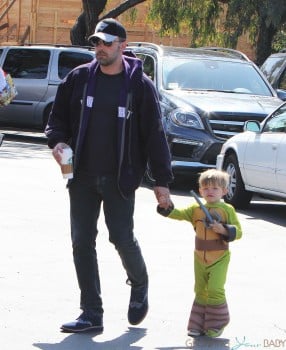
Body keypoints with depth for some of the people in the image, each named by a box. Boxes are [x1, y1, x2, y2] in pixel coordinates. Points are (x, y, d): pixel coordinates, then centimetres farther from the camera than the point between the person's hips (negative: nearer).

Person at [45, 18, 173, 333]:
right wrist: (57, 141, -7)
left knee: (122, 238, -4)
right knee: (82, 242, 2)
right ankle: (91, 313, 9)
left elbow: (154, 134, -1)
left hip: (120, 178, -3)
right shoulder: (79, 78, 5)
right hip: (82, 176, 3)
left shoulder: (139, 85, -2)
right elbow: (58, 117, 14)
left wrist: (161, 181, -4)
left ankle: (139, 285, 28)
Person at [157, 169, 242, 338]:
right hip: (200, 258, 4)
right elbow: (180, 214, -4)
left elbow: (238, 232, -6)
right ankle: (199, 324, 19)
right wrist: (167, 208, -20)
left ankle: (217, 324, 5)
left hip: (219, 259, -4)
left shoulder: (227, 210, -5)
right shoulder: (196, 209, 4)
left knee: (215, 289, -12)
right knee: (200, 291, 10)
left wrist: (223, 230, -22)